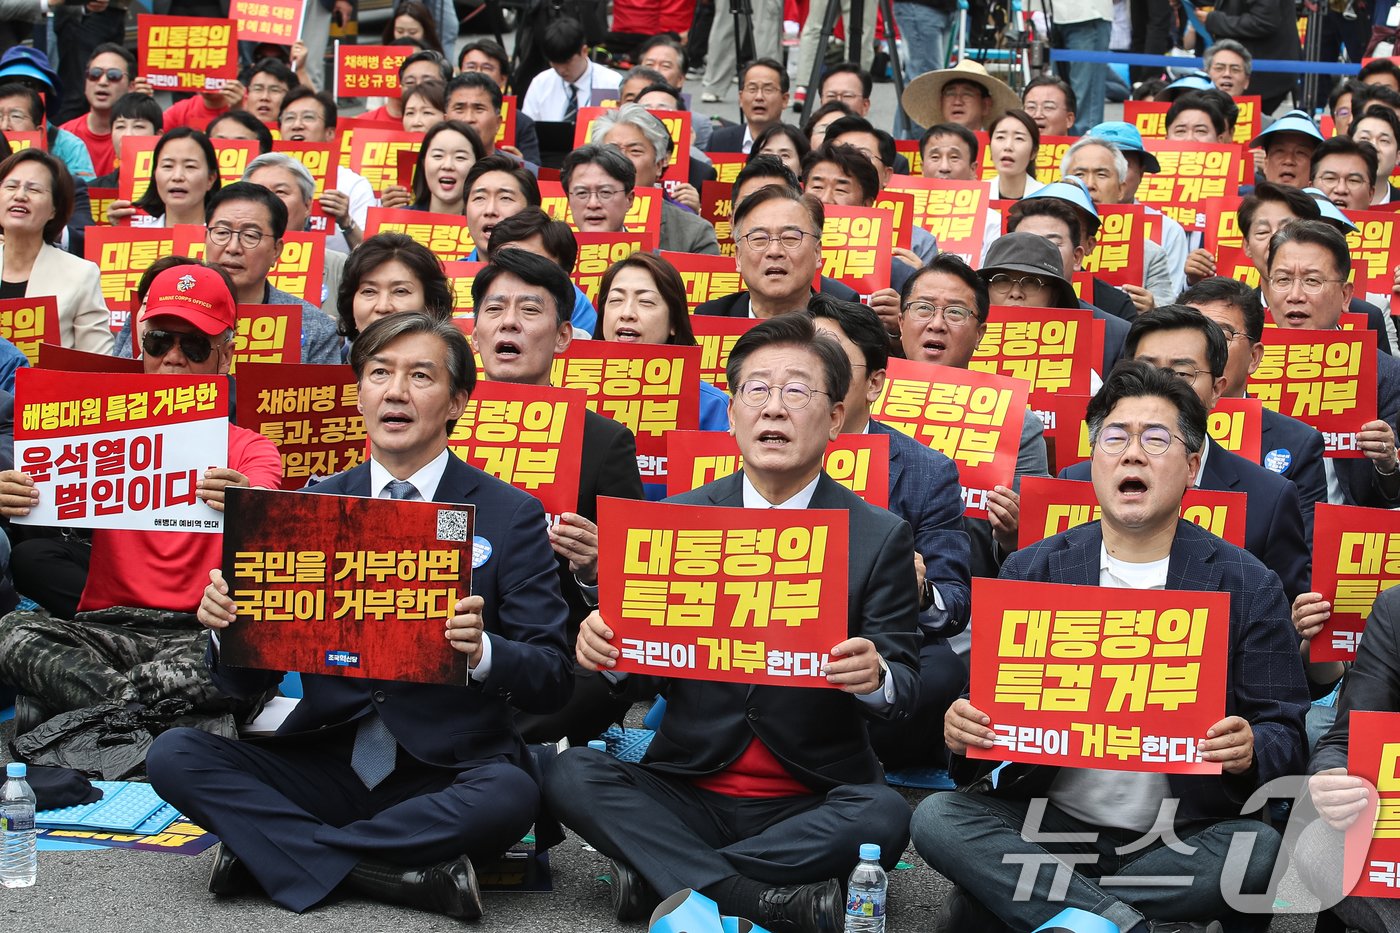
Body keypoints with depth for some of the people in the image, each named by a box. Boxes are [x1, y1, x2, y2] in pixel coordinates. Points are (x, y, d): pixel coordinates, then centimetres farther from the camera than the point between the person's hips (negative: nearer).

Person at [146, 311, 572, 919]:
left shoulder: (510, 516, 0)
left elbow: (553, 679, -5)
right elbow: (248, 682, 8)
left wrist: (482, 651, -26)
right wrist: (225, 622, -14)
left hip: (447, 772, -2)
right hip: (324, 764, 3)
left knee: (509, 795, -34)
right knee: (174, 755, -17)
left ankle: (271, 851, -19)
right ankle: (399, 870, -20)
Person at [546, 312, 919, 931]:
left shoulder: (881, 538, -1)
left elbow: (905, 691, -4)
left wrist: (875, 677, -29)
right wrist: (602, 646, -19)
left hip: (811, 803, -1)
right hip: (684, 794, 1)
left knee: (883, 816, -32)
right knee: (572, 775, -22)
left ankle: (656, 875, -19)